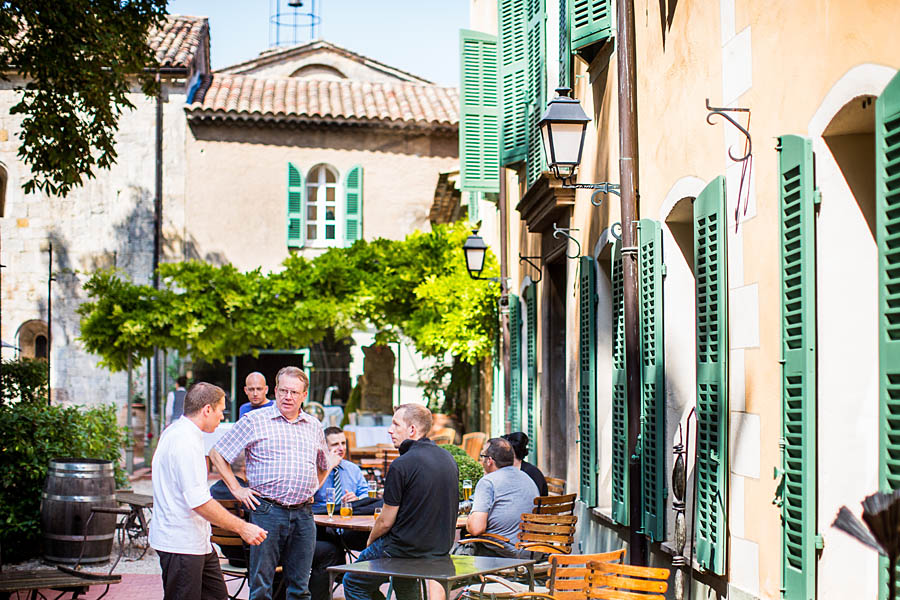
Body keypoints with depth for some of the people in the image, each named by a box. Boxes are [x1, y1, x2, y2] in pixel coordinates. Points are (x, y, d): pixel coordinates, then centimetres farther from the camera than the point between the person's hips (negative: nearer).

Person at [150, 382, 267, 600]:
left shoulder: (173, 431, 13)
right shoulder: (185, 441, -21)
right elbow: (199, 502, -27)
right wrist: (242, 528, -24)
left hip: (196, 541, 11)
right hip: (181, 544, -11)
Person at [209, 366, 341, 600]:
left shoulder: (314, 426, 15)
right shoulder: (254, 421, 1)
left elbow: (323, 464, 31)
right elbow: (217, 454, 4)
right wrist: (236, 489, -1)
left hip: (303, 515, 4)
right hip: (267, 511, -4)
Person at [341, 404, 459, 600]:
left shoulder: (401, 465, -19)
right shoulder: (448, 459, 4)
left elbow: (386, 522, -14)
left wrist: (370, 540, 7)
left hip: (406, 551, -7)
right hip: (442, 551, 7)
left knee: (352, 583, 13)